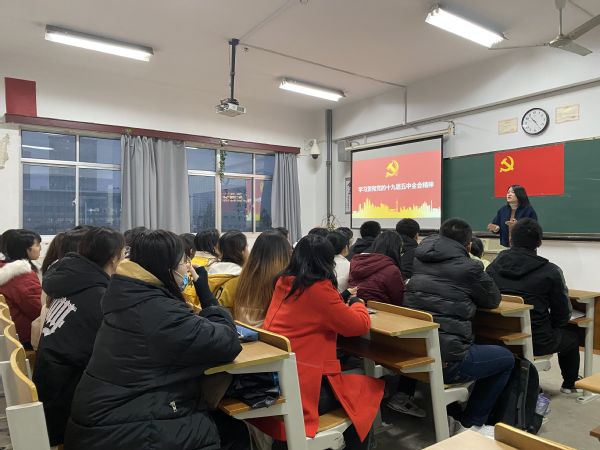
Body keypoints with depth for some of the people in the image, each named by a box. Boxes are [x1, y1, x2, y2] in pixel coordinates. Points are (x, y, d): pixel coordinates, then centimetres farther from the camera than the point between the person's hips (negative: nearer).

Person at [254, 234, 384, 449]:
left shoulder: (283, 282, 7)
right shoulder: (320, 289, -16)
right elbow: (360, 325, -8)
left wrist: (344, 304, 22)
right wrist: (357, 302, 12)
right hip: (297, 386, -8)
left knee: (353, 382, 25)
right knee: (371, 389, 10)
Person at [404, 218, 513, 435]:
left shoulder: (419, 260, 10)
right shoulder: (469, 268, -5)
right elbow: (493, 299, 11)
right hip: (445, 359, -6)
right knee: (506, 358, 18)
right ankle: (471, 425, 20)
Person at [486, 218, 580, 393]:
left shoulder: (493, 265, -5)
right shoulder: (550, 271, -13)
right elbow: (563, 314, -6)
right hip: (537, 341, -4)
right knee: (572, 333, 29)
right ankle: (570, 384, 50)